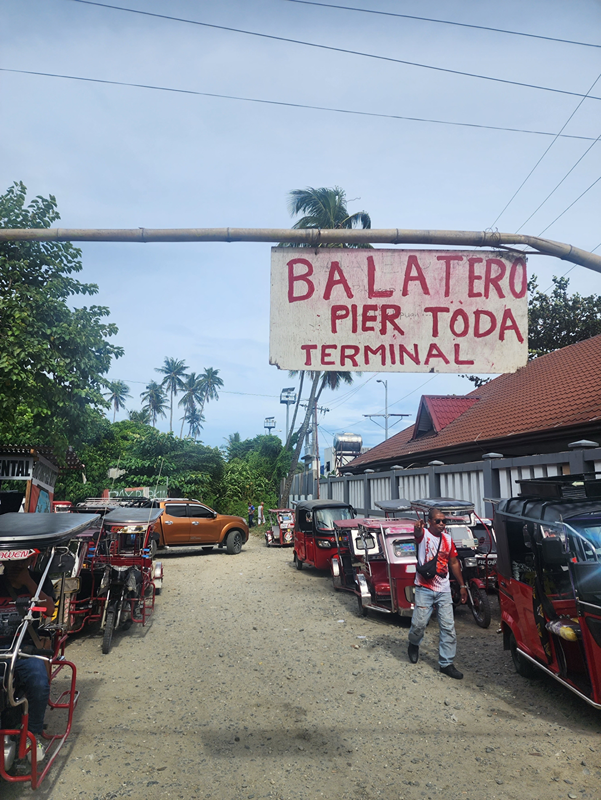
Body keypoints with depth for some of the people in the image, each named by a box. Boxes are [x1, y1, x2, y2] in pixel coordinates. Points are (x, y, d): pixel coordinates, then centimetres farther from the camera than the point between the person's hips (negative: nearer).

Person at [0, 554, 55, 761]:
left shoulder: (40, 581, 8)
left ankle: (34, 734, -2)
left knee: (40, 684, -27)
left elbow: (49, 609, -7)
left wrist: (28, 581, -10)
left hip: (26, 645, -1)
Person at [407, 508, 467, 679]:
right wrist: (417, 528, -58)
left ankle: (446, 663, 14)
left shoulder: (447, 538, 9)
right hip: (424, 589, -4)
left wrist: (462, 586, 15)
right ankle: (414, 644, 28)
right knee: (419, 622, -5)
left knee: (448, 627, 2)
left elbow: (454, 563, 16)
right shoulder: (424, 534, -6)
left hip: (444, 590, 4)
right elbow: (418, 533, -33)